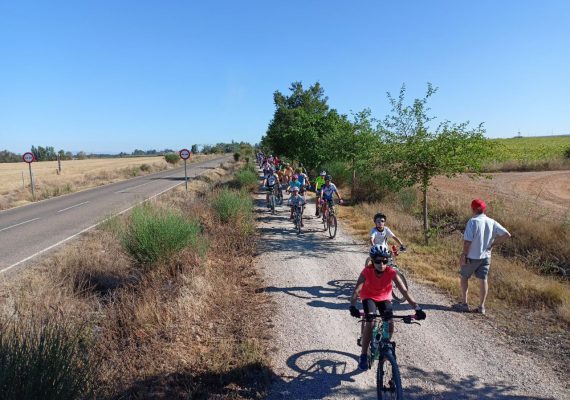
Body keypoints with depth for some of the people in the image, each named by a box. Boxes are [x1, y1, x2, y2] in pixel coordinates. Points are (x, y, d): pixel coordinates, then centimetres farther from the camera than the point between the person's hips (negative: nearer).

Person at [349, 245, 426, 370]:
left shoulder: (391, 272, -27)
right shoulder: (367, 271, -30)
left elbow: (404, 291, -29)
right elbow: (356, 290, -37)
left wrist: (417, 308, -38)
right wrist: (352, 306, -53)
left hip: (384, 298, 2)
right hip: (369, 297, -2)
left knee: (390, 323, -17)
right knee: (370, 321, -23)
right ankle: (363, 355, -11)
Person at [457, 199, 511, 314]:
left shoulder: (473, 221, -17)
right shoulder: (492, 222, 0)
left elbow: (467, 240, -21)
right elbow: (506, 235, 0)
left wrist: (463, 255, -13)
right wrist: (493, 244, 5)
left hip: (472, 256, -5)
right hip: (486, 256, 5)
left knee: (464, 277, 13)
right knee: (483, 280, 10)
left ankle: (464, 303, 14)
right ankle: (481, 307, 13)